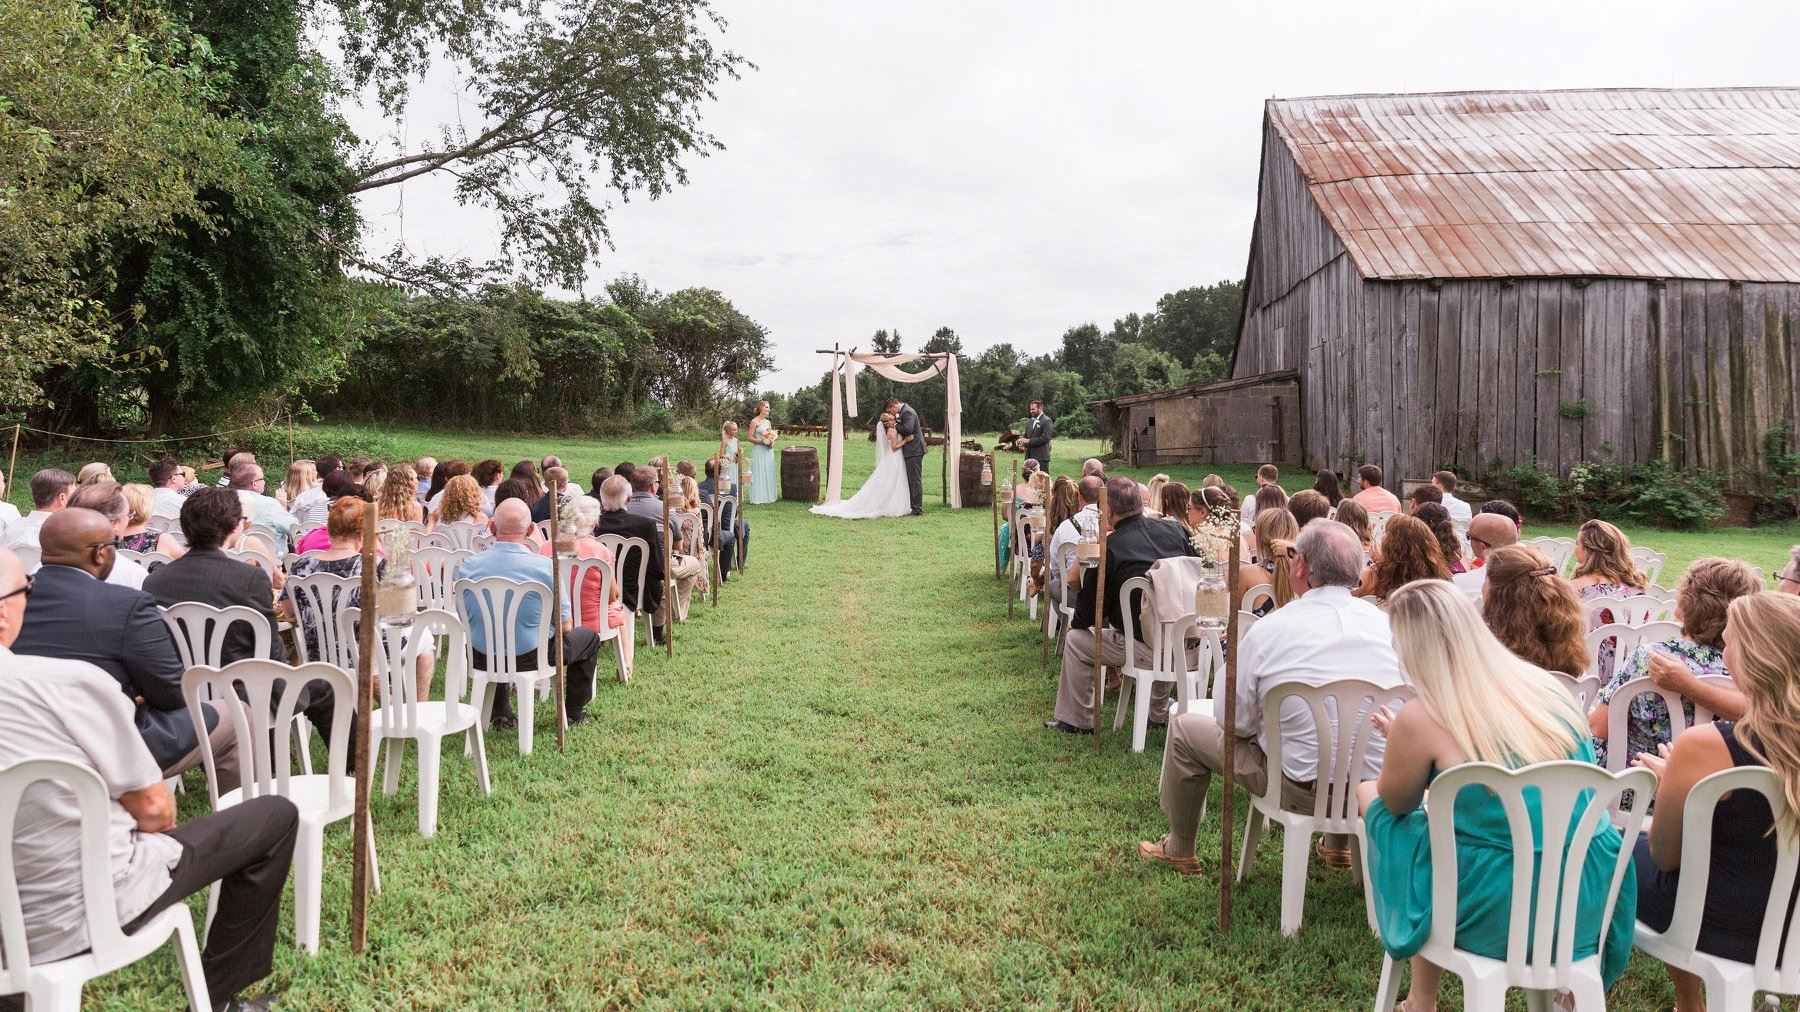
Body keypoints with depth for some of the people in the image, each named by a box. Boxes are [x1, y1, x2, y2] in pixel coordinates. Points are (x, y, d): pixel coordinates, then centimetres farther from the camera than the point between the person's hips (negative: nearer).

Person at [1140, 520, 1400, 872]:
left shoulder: (1269, 629, -16)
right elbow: (1407, 708, 10)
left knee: (1186, 727, 14)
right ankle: (1338, 845, 52)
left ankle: (1179, 849, 33)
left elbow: (1233, 720, -7)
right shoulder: (1385, 622, -5)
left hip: (1306, 787, -5)